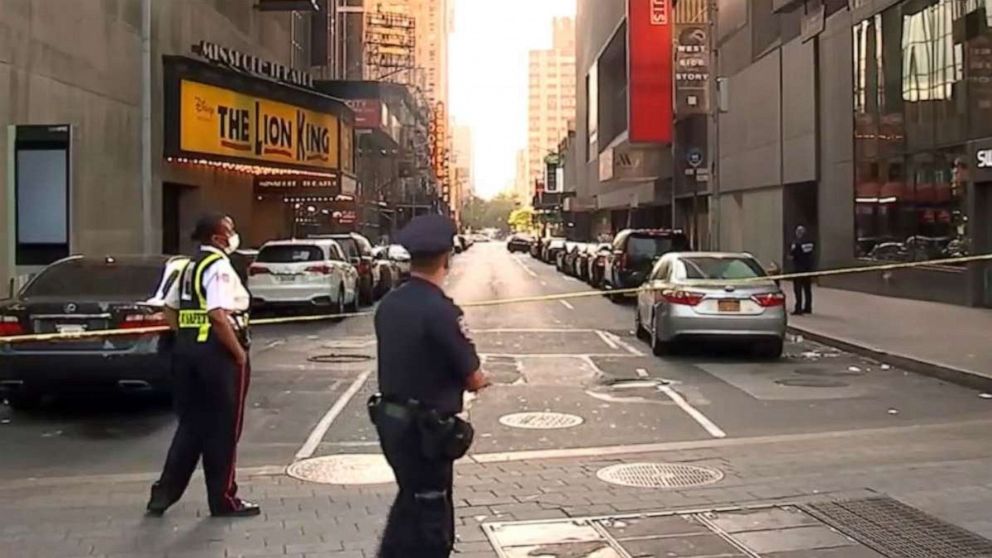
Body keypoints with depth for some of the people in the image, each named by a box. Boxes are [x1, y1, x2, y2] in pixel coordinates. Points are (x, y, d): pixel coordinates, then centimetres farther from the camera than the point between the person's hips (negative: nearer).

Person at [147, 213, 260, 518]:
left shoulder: (190, 267, 15)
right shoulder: (219, 267, -14)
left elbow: (170, 310, 18)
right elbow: (219, 316, -26)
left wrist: (187, 337, 16)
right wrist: (239, 352, -17)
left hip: (186, 350, 9)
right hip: (217, 353, -9)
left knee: (191, 424, 17)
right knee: (222, 429, 3)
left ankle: (164, 493, 18)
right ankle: (224, 500, 14)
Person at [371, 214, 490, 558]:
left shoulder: (388, 305, 1)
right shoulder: (441, 311, -22)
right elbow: (473, 379, -14)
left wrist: (460, 379, 6)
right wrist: (478, 379, 8)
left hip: (390, 418, 8)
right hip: (423, 430, -8)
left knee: (411, 500, 27)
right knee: (432, 521, 8)